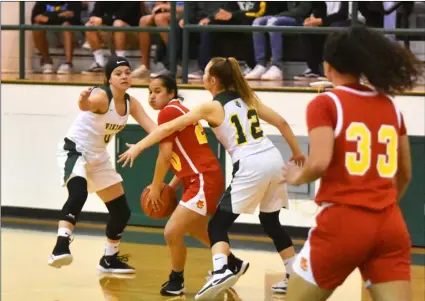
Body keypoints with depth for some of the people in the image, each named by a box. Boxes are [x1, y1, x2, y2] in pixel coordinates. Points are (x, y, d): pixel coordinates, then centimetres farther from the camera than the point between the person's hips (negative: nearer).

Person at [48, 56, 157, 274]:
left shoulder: (131, 103, -2)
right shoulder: (101, 96, -24)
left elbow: (152, 128, -8)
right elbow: (87, 105, -48)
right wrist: (84, 100, -72)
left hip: (98, 157, 8)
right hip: (74, 150, -8)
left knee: (121, 211, 11)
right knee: (78, 193, -38)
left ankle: (109, 260, 30)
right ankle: (61, 247, -46)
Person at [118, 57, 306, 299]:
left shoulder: (212, 107, 0)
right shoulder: (247, 97, 16)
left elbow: (169, 128, 0)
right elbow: (281, 122, 17)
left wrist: (138, 147, 7)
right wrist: (297, 151, 28)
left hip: (251, 167, -7)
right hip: (273, 159, 7)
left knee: (217, 225, -1)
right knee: (271, 222, 23)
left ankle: (221, 271, -26)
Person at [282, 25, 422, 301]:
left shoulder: (325, 104, -3)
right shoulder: (391, 106, 13)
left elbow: (320, 163, -16)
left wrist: (297, 176, 5)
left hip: (344, 221, -4)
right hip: (391, 226, 4)